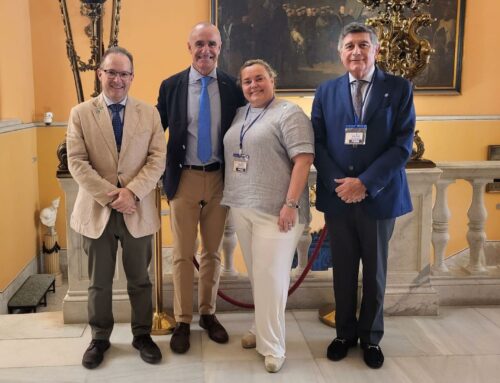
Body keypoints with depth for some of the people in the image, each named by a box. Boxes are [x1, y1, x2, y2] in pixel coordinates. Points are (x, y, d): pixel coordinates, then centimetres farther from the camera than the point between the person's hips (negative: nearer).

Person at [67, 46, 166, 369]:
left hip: (138, 210, 1)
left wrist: (132, 192, -16)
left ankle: (142, 334, 29)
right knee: (99, 282, 12)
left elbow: (158, 159, -3)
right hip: (96, 210, 0)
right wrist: (110, 195, -15)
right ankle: (100, 338, 29)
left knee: (140, 279, 12)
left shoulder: (149, 113, 4)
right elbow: (77, 162, -6)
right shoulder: (80, 113, 2)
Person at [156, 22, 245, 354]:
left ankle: (208, 313, 29)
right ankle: (183, 321, 20)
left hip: (220, 179, 1)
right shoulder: (171, 86, -1)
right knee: (183, 254, 6)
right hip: (184, 179, -1)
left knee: (213, 252, 13)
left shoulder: (233, 87, 0)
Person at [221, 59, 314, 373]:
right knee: (257, 275, 15)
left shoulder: (289, 114, -8)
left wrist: (291, 204, -21)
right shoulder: (239, 114, 15)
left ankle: (272, 346, 9)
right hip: (242, 208, 7)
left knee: (270, 277, -3)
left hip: (275, 210, -7)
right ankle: (264, 329, 30)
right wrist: (233, 199, 14)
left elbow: (303, 159, -15)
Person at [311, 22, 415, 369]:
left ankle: (371, 336, 31)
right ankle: (345, 332, 32)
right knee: (343, 270, 13)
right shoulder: (326, 91, 5)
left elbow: (403, 144, -9)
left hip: (379, 195, -1)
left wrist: (365, 182, -18)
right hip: (337, 196, 2)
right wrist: (337, 183, -13)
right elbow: (318, 143, 1)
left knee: (375, 272, 12)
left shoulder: (399, 88, -2)